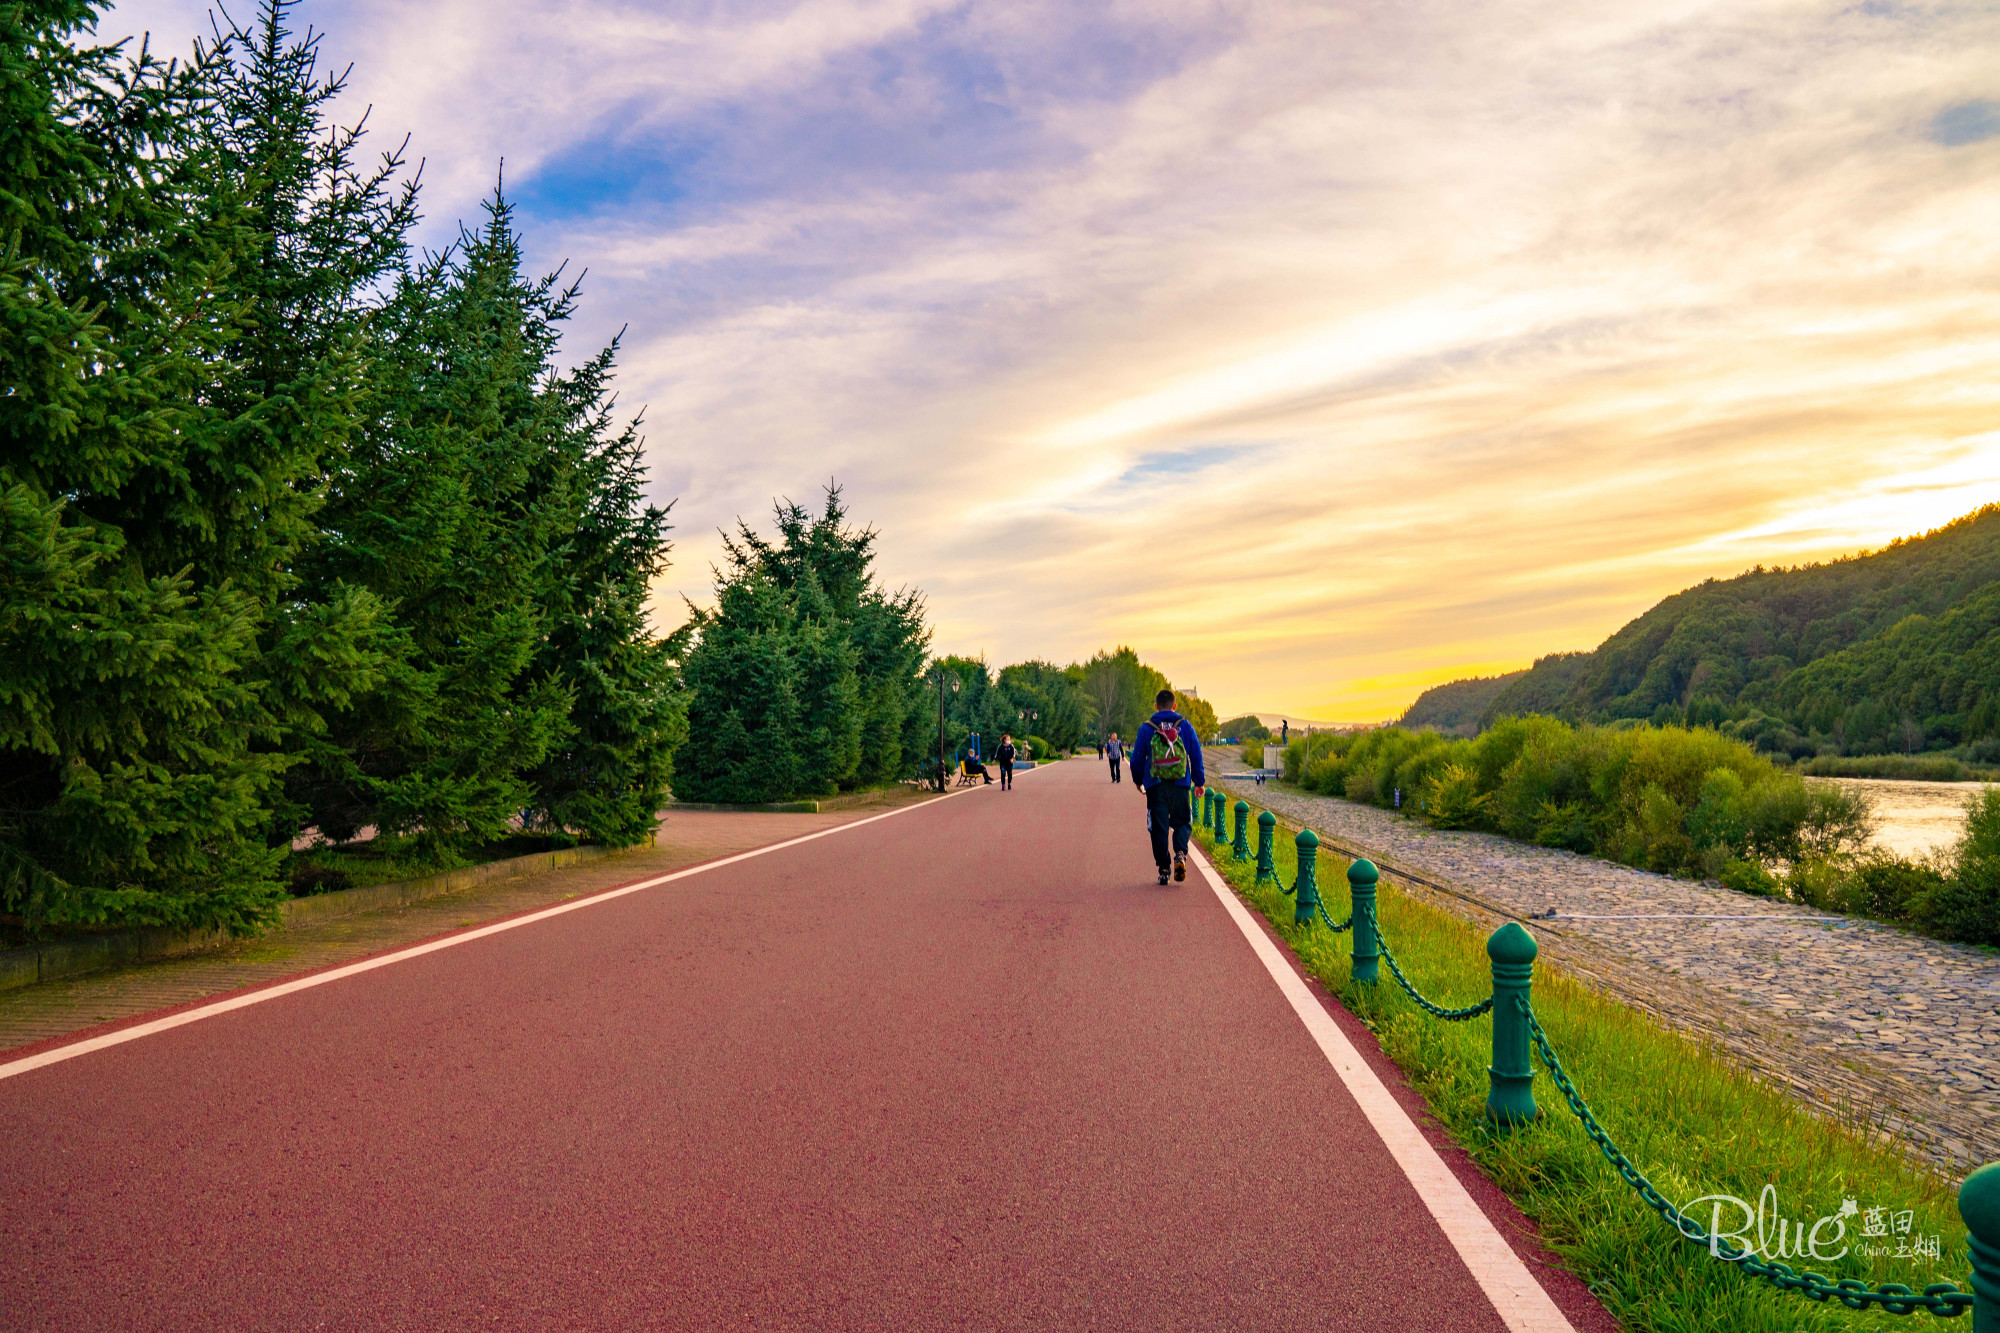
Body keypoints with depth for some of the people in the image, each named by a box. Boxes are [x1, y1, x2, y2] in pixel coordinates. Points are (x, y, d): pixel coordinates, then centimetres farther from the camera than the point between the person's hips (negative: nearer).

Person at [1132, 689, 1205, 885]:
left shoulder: (1146, 728, 1)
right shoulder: (1186, 726, 3)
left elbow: (1137, 758, 8)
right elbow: (1196, 756, 7)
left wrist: (1138, 781, 24)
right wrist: (1199, 782, 18)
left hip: (1155, 787, 0)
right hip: (1181, 787, 1)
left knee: (1159, 827, 6)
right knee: (1182, 823, 12)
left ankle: (1163, 869, 3)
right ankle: (1180, 854, -15)